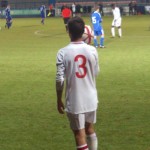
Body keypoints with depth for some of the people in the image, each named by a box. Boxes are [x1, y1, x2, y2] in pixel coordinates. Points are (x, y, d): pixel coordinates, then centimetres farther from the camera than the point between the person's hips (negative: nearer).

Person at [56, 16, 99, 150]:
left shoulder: (63, 53, -13)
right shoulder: (92, 50, -5)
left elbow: (60, 80, -13)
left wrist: (59, 100, 2)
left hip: (74, 102, -4)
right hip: (91, 99, 4)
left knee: (80, 136, 2)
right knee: (90, 129, 25)